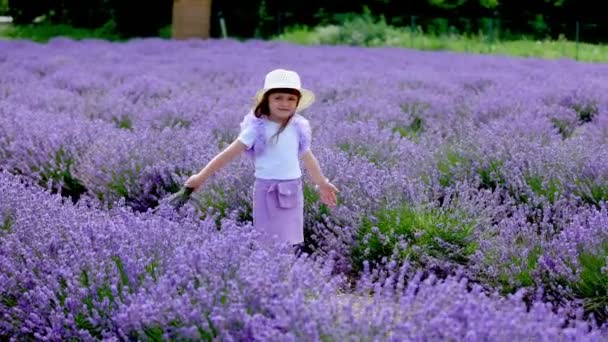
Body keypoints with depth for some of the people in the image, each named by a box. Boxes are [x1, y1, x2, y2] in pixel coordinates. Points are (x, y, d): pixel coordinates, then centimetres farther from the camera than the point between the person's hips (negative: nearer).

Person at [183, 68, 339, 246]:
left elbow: (308, 157, 16)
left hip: (292, 190, 4)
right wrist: (201, 177, -13)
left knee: (290, 242, 6)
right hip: (267, 190, -3)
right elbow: (230, 153, -12)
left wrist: (322, 184, 23)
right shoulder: (258, 128, -11)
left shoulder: (299, 127, 2)